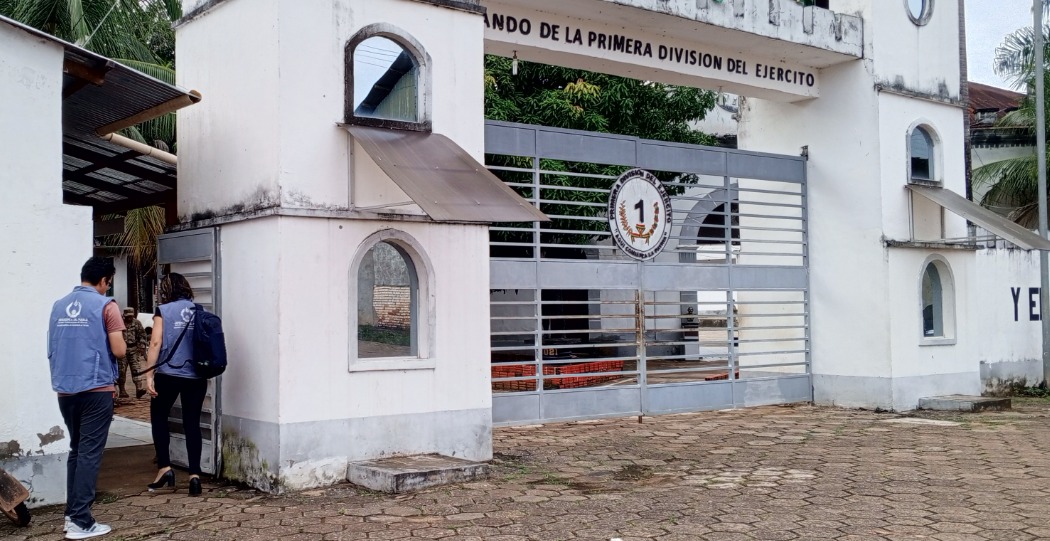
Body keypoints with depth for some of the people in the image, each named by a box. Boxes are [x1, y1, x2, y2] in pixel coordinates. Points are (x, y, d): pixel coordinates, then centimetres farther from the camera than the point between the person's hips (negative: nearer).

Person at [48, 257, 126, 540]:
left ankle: (72, 513, 20)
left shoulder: (58, 306, 10)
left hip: (65, 390, 6)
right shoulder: (105, 305, -8)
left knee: (76, 450, 18)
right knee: (90, 453, -2)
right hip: (96, 389, -6)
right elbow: (119, 350, -12)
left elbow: (51, 350, 16)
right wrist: (120, 338, 9)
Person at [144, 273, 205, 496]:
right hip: (197, 376, 3)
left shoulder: (163, 311, -2)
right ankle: (194, 474, 2)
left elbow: (156, 343, -9)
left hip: (169, 374, -3)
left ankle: (164, 468, 8)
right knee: (192, 423, 8)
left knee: (158, 417, 16)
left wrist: (149, 375, -8)